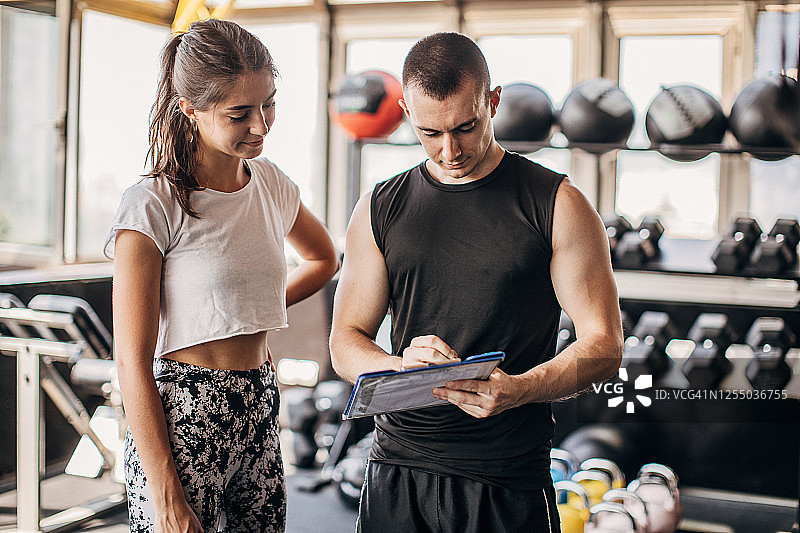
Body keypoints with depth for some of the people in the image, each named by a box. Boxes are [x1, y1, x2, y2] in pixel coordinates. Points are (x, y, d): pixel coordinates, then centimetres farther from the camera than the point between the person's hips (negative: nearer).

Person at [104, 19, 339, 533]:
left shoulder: (272, 185, 6)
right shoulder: (152, 206, -12)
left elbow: (323, 259, 27)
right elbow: (132, 362, -13)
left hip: (260, 413, 5)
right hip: (180, 422, -5)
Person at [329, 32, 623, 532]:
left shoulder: (557, 205, -3)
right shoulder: (380, 210, 6)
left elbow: (605, 345, -5)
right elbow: (346, 342, 8)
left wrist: (517, 389, -23)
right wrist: (399, 366, -15)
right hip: (397, 472, 3)